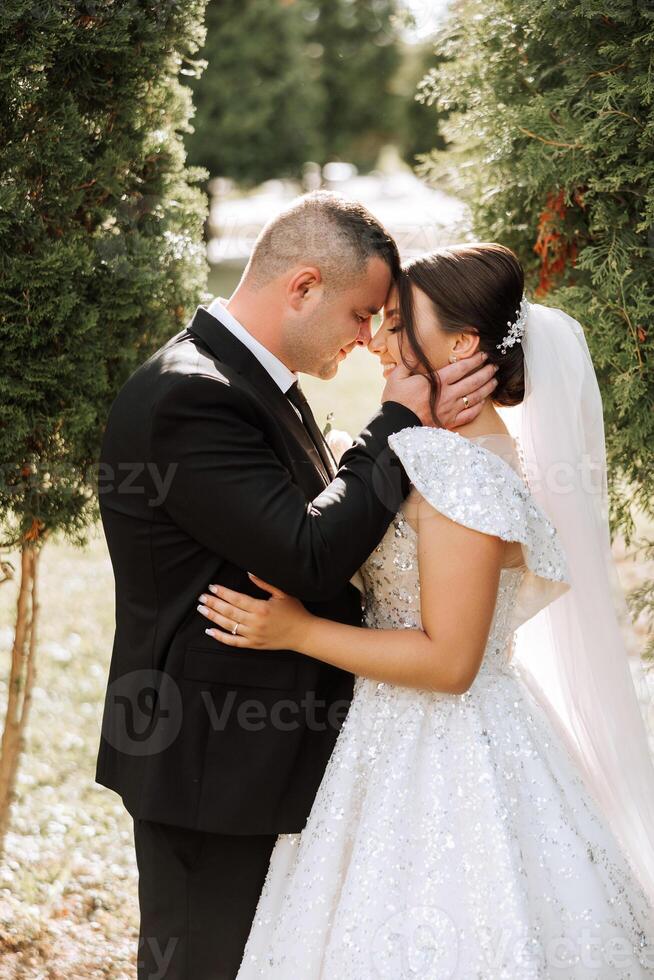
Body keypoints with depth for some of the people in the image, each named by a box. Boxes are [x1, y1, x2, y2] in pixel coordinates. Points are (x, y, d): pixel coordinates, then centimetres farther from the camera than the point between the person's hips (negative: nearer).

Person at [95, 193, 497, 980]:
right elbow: (309, 555, -27)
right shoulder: (192, 398, -23)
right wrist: (398, 422, -18)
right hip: (209, 759, -10)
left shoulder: (251, 382, 11)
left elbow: (317, 523, 11)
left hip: (251, 737, 10)